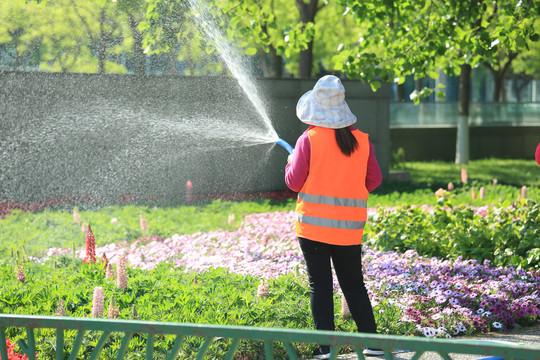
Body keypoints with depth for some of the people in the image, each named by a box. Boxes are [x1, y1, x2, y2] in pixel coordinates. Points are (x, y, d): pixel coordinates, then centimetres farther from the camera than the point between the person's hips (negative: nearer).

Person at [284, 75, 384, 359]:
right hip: (350, 227, 3)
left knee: (320, 286, 2)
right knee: (354, 284, 14)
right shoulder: (361, 140, 2)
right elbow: (374, 179, 8)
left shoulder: (309, 140, -9)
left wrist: (290, 163, 15)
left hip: (314, 224, -3)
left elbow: (294, 182, -5)